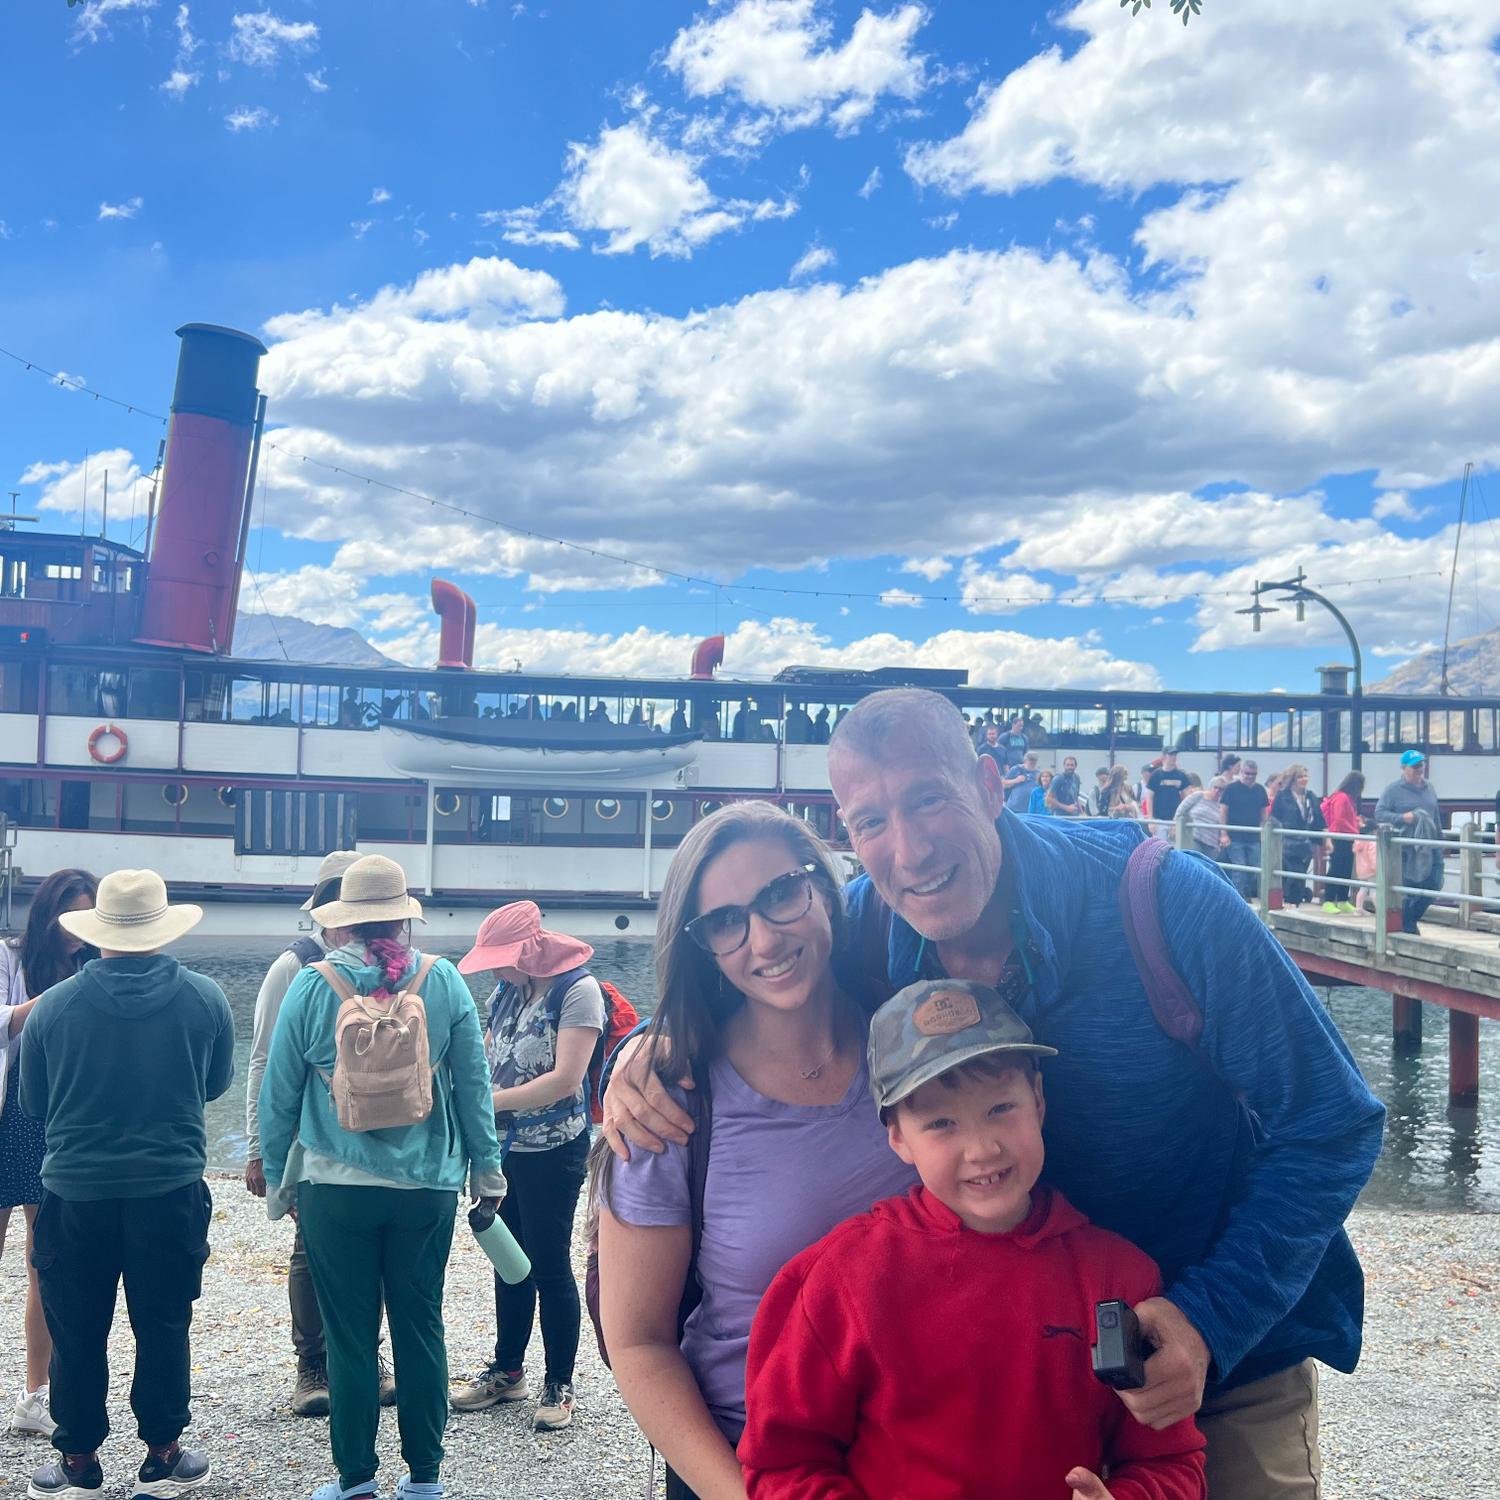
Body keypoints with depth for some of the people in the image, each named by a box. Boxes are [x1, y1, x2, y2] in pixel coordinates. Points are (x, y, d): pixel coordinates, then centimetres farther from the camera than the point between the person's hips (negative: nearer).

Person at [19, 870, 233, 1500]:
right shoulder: (204, 998, -8)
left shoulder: (52, 1006, -9)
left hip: (75, 1192, 0)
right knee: (163, 1325, 13)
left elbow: (34, 1104, 5)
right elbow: (217, 1082, 8)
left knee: (76, 1332, 14)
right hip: (171, 1190, 0)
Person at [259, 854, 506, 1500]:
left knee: (349, 1335, 10)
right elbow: (474, 1082, 0)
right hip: (428, 1185, 1)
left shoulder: (311, 986, -6)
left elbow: (279, 1093, -1)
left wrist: (277, 1178, 12)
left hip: (336, 1186, -1)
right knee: (421, 1328, 12)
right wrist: (486, 1167, 10)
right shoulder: (444, 981, -5)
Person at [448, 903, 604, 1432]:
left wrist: (489, 1102, -19)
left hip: (553, 1150, -7)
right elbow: (486, 1059, 12)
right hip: (505, 1146, 7)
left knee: (550, 1267, 1)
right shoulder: (508, 991, 7)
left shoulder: (578, 990, -15)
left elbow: (566, 1078, -22)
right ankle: (507, 1370, 31)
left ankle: (559, 1386, 15)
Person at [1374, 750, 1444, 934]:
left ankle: (1412, 918, 24)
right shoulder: (1394, 789, -5)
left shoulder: (1428, 787, 13)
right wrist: (1402, 817, -22)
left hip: (1428, 846, 6)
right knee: (1407, 890, -1)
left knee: (1434, 884, 3)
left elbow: (1437, 816, 20)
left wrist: (1439, 837, 19)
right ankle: (1407, 927, 14)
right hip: (1405, 849, -5)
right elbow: (1379, 813, -9)